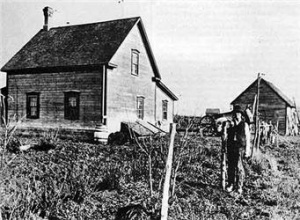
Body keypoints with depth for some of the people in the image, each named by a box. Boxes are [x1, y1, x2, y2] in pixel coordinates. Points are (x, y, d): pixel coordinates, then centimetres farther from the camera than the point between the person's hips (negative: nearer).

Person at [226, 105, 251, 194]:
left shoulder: (244, 125, 5)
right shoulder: (231, 124, 15)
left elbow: (247, 138, 2)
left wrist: (247, 150, -3)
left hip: (240, 147, -4)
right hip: (231, 147, 4)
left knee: (238, 166, -8)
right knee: (231, 167, 6)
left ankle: (239, 187, 1)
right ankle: (231, 184, 17)